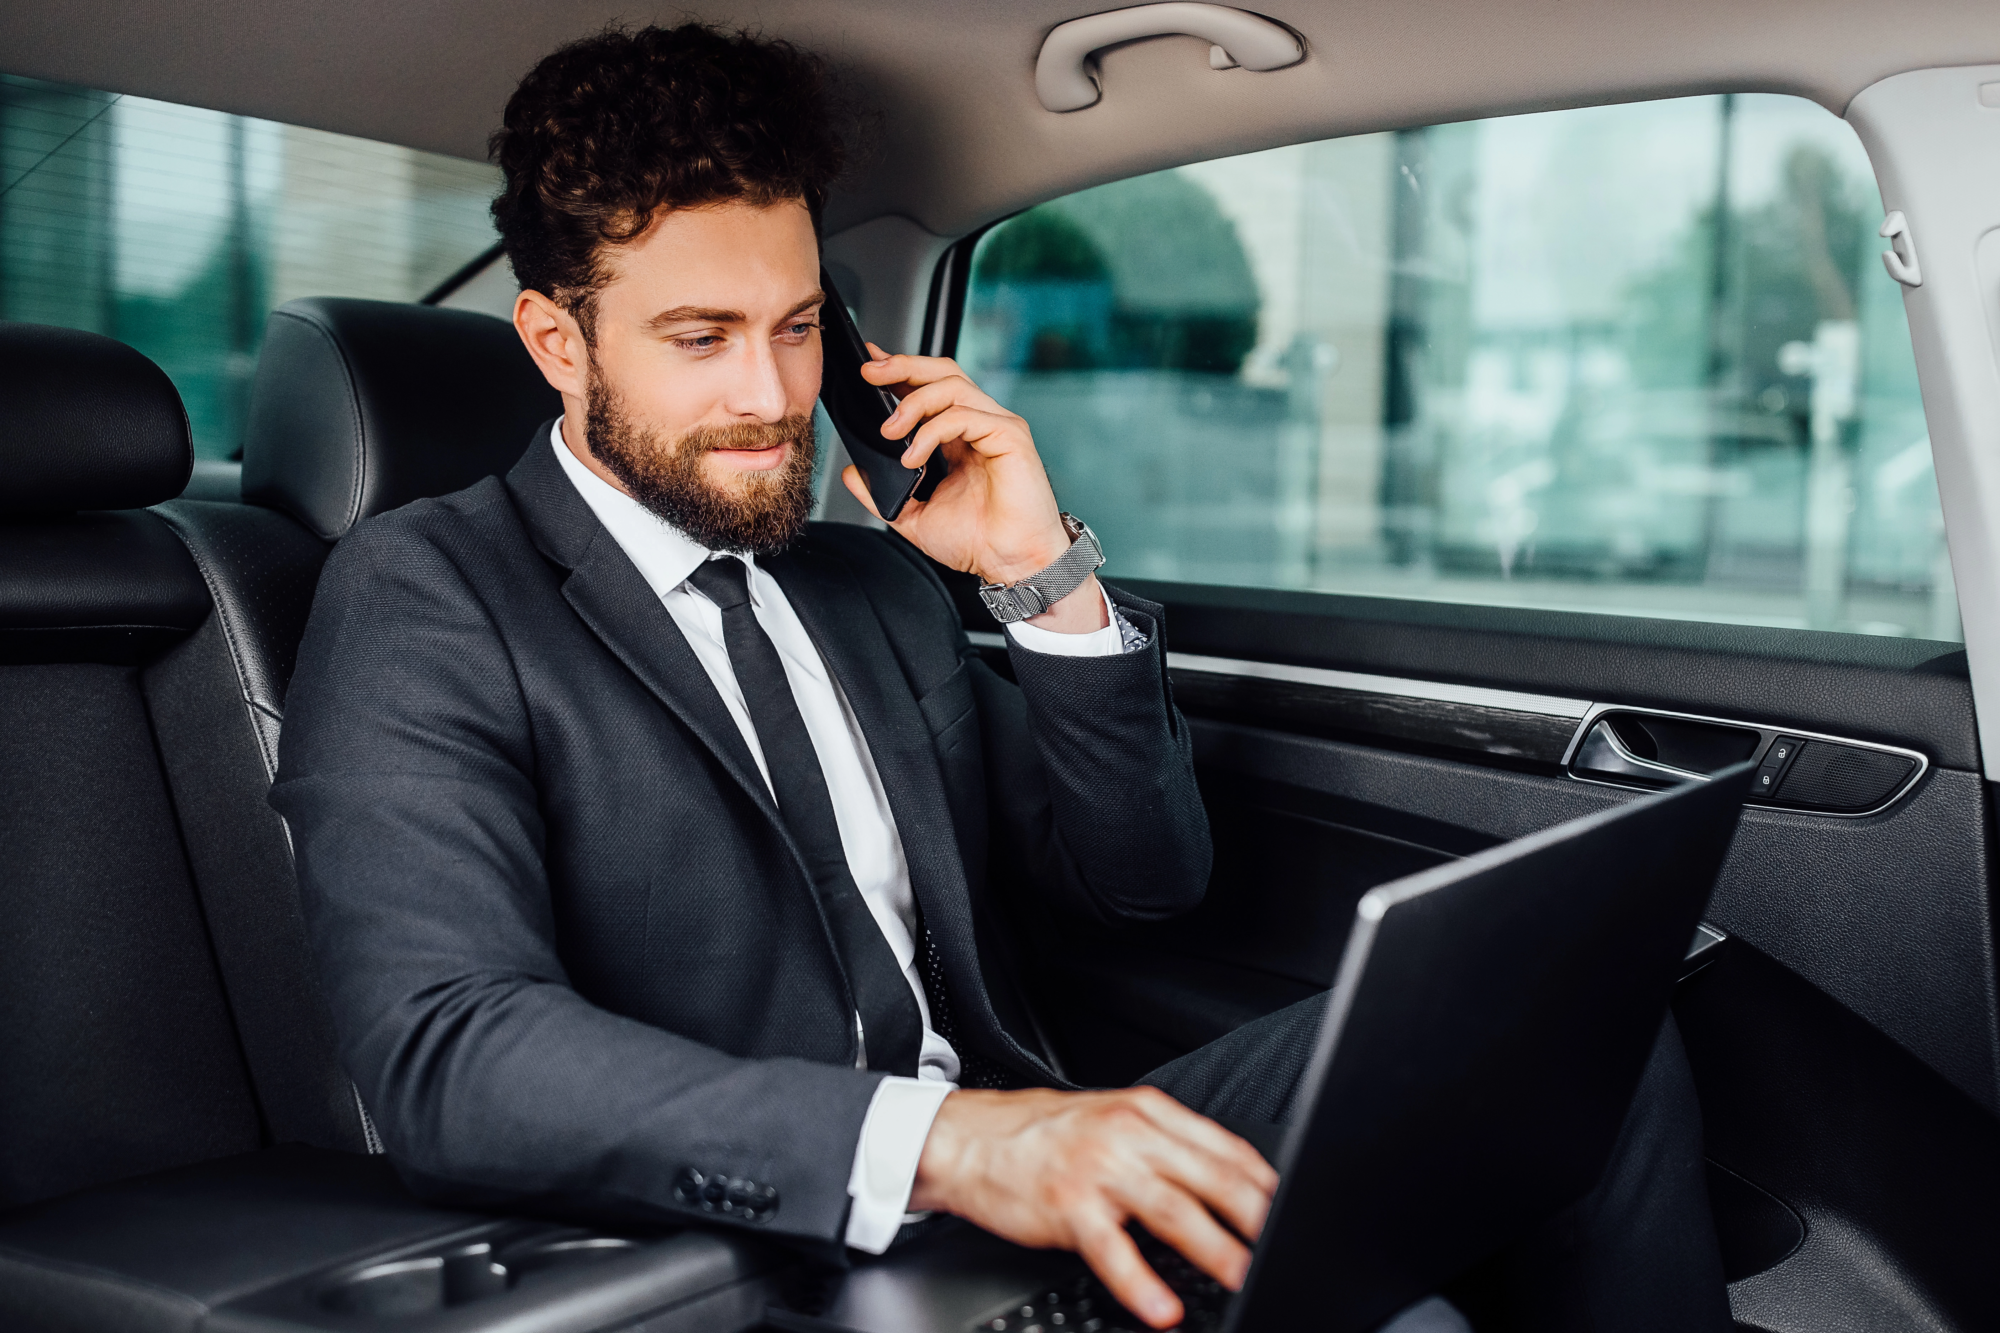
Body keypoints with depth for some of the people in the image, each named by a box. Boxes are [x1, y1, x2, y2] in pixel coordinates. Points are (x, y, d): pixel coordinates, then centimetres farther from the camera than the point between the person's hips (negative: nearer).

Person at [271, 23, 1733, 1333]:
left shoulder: (875, 580, 17)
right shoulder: (420, 602, -3)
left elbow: (1144, 877, 16)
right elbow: (447, 1053, -20)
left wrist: (1050, 576, 0)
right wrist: (942, 1139, -33)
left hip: (1020, 1185, 7)